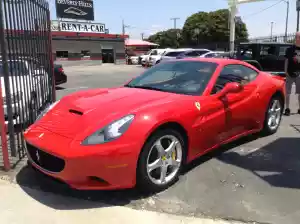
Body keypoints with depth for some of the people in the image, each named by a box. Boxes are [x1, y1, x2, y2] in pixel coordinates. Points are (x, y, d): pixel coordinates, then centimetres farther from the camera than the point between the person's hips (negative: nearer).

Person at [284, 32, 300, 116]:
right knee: (288, 92, 2)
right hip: (290, 73, -3)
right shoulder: (290, 49, -3)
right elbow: (286, 60, -2)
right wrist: (285, 71, -6)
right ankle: (287, 109, 8)